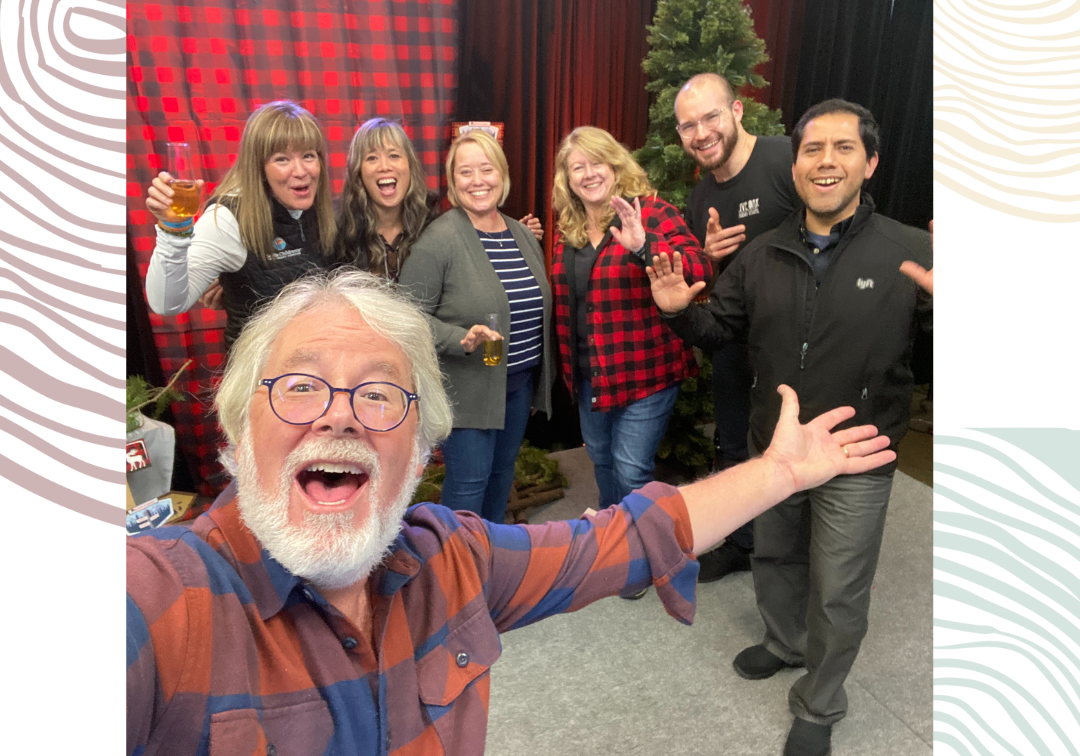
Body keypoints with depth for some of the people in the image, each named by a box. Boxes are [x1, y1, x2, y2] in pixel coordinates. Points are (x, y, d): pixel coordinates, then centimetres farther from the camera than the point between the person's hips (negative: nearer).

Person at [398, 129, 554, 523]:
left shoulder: (523, 235, 7)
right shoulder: (440, 239, -16)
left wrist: (544, 370, 14)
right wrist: (461, 340, -30)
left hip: (519, 382, 7)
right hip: (466, 387, -7)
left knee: (502, 471, 20)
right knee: (469, 480, 0)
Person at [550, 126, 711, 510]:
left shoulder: (650, 213, -13)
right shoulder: (568, 228, 5)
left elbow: (700, 270, -26)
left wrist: (643, 246, -39)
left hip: (644, 371, -6)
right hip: (589, 372, 7)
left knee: (631, 470, -3)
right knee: (601, 460, 22)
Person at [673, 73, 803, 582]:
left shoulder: (790, 159, -19)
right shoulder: (700, 199, 5)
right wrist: (709, 257, -10)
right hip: (736, 343, 7)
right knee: (734, 446, 20)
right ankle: (738, 543, 43)